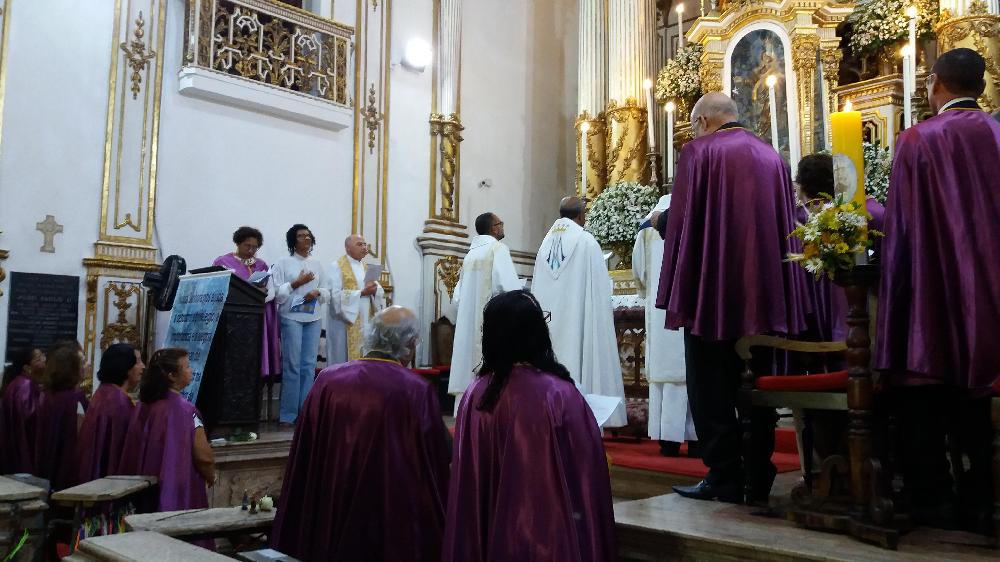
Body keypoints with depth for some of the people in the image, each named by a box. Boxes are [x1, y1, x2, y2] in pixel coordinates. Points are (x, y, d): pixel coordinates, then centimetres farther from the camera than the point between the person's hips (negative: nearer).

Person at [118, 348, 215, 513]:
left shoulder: (143, 406, 0)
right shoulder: (185, 410, -20)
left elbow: (132, 452, 10)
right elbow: (203, 456, -17)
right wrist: (211, 476, 3)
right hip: (180, 493, -7)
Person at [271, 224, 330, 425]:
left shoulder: (317, 264, 13)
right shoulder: (283, 263, 2)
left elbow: (327, 293, 13)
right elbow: (276, 293, -6)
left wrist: (317, 292, -7)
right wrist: (297, 283, -11)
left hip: (313, 319, 4)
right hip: (291, 317, -4)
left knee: (309, 365, 4)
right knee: (292, 365, -4)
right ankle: (288, 414, 3)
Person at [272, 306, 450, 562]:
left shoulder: (327, 380, -5)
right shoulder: (418, 391, -16)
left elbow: (304, 461, 4)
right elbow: (437, 467, -7)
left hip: (327, 522, 4)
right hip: (395, 526, -3)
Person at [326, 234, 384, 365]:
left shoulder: (365, 267, 16)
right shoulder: (338, 266, -6)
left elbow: (380, 291, 11)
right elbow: (336, 295, -16)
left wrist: (374, 290, -12)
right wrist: (362, 293, -20)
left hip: (365, 322, 6)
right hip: (346, 322, -6)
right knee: (344, 360, -3)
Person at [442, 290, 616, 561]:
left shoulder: (476, 394, -8)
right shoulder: (560, 395, -18)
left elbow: (467, 479, 2)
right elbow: (586, 471, -11)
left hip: (493, 534, 4)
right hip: (551, 533, -4)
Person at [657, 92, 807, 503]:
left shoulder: (698, 151, -2)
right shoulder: (771, 156, 14)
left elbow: (681, 221, -8)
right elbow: (787, 223, 14)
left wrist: (676, 294, -5)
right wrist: (780, 295, 17)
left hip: (713, 291, -6)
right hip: (766, 293, 6)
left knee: (711, 388, 2)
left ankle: (724, 478, 4)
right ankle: (759, 479, 17)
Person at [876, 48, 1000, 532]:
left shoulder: (918, 140, -8)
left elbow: (901, 228, -8)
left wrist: (891, 290, 0)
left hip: (932, 287, -4)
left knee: (925, 405, 5)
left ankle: (932, 502, 8)